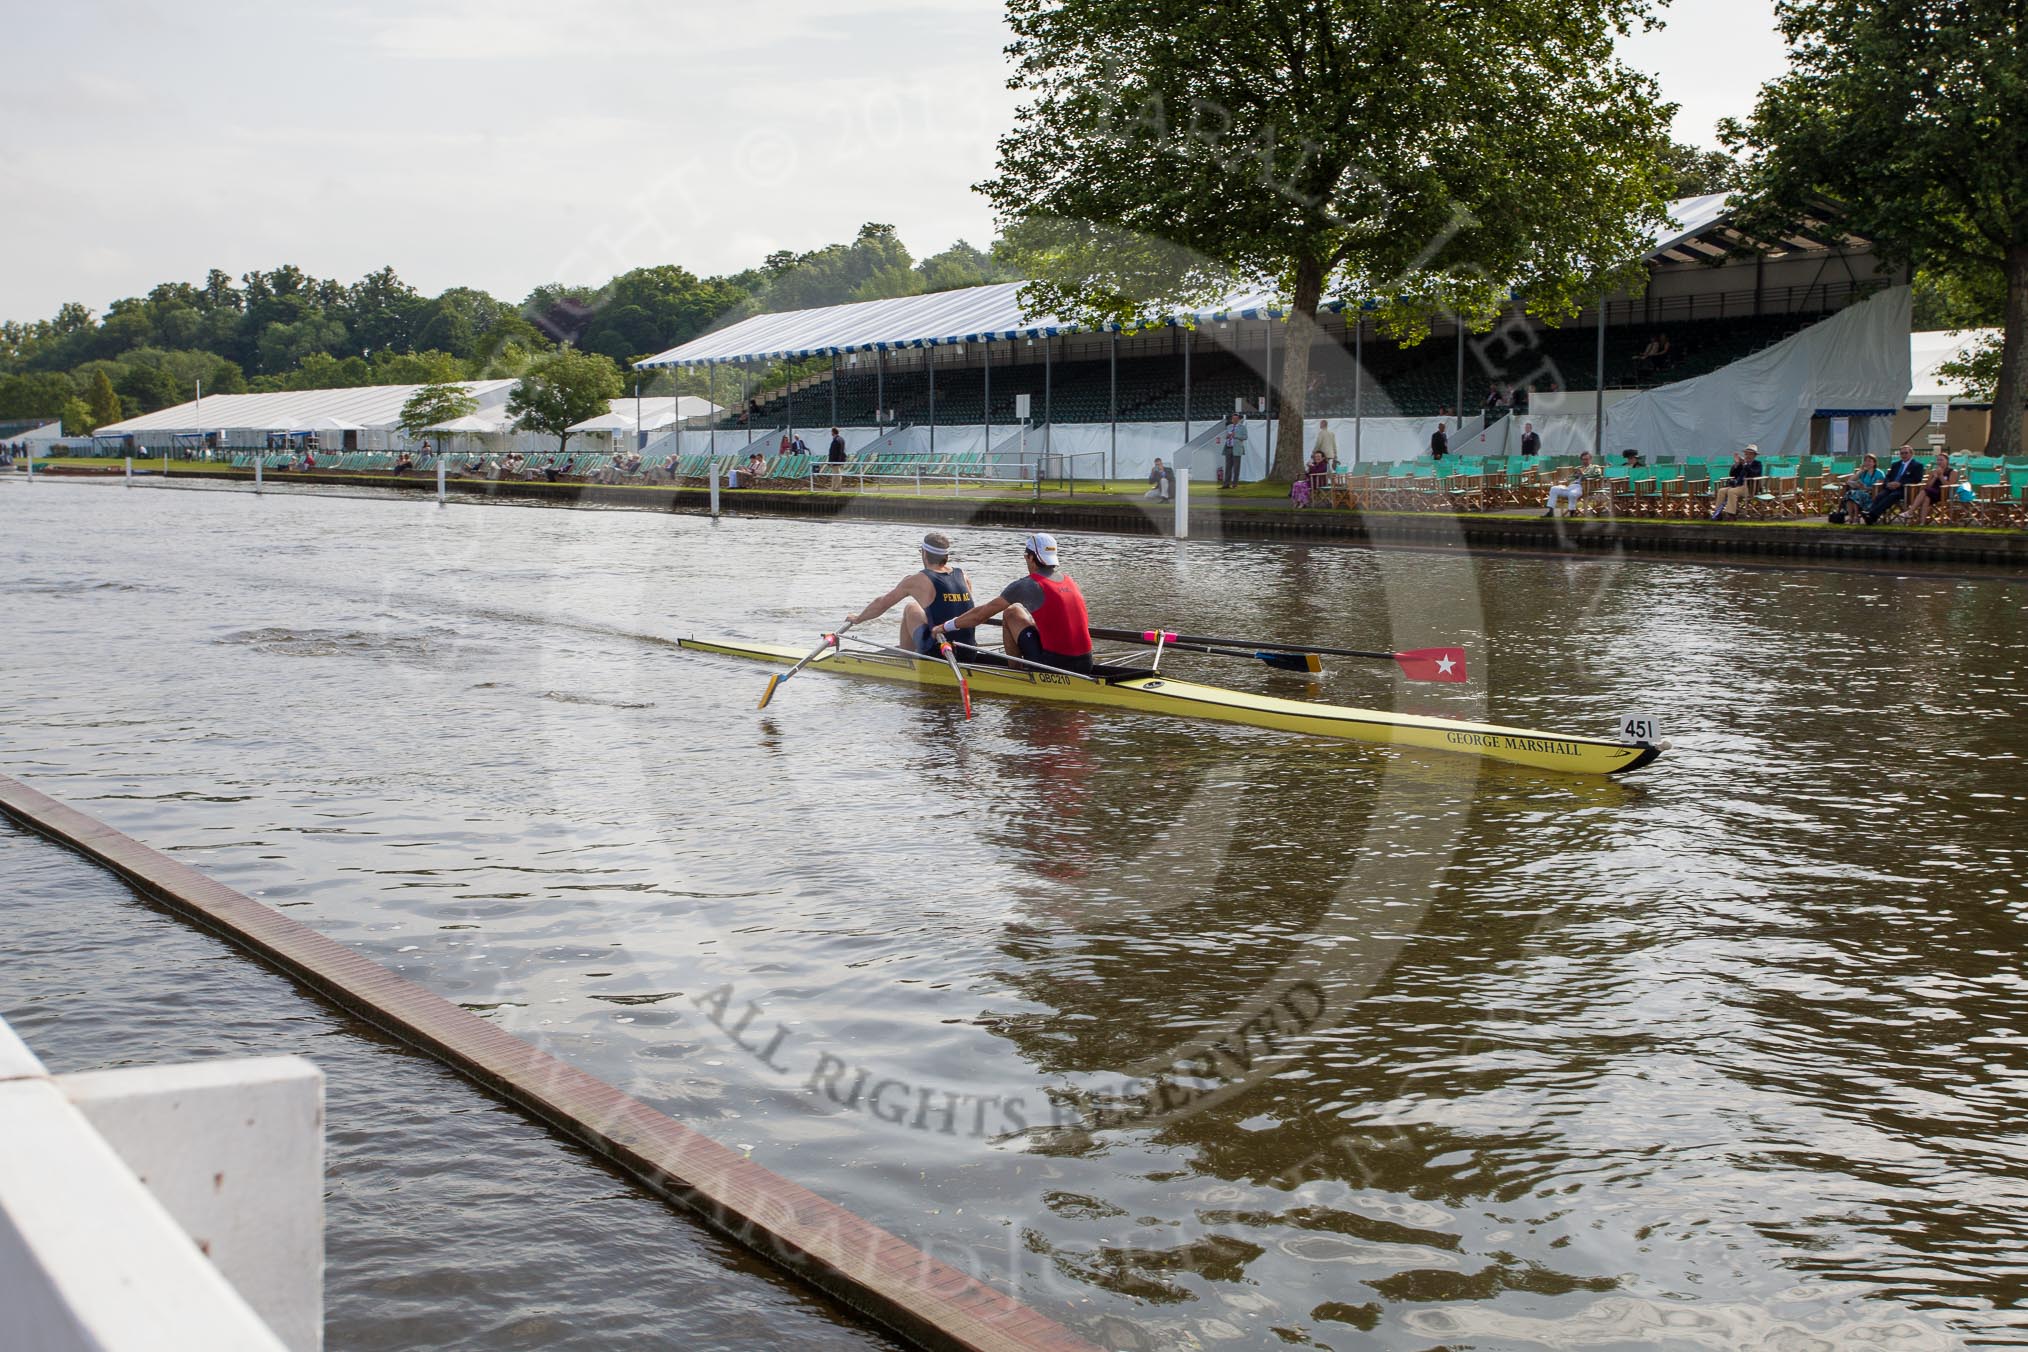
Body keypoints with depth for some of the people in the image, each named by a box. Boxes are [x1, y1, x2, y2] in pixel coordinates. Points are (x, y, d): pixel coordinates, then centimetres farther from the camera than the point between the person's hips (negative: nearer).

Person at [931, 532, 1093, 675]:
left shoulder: (1027, 585, -4)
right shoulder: (1069, 581, 14)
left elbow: (980, 614, 2)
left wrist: (945, 627, 16)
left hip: (1054, 664, -6)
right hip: (1085, 665, 6)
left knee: (1011, 612, 10)